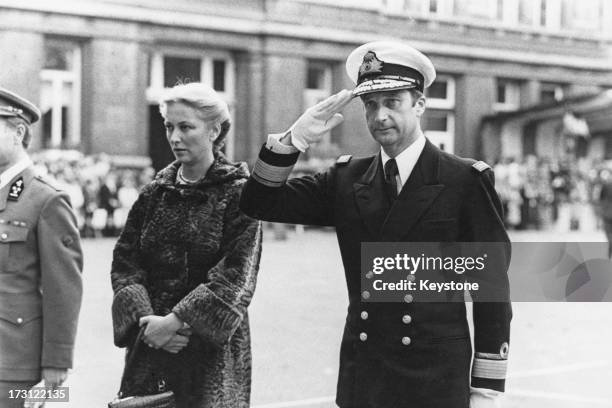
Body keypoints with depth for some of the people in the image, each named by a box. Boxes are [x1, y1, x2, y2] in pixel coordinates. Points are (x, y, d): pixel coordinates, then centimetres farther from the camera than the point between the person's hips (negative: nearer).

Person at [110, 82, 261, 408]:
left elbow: (236, 276, -13)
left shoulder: (238, 193, -5)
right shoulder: (155, 192, 9)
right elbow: (124, 262, 4)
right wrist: (145, 318, -12)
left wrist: (177, 320, -19)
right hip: (149, 345, 4)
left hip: (213, 346, -3)